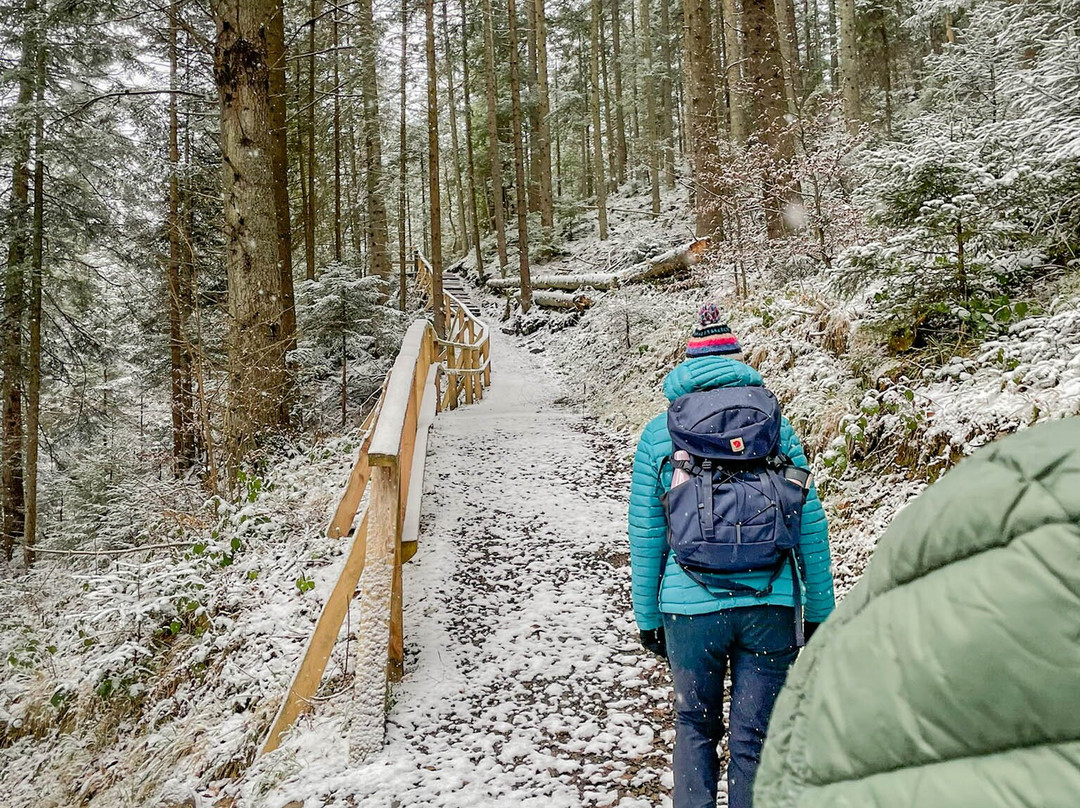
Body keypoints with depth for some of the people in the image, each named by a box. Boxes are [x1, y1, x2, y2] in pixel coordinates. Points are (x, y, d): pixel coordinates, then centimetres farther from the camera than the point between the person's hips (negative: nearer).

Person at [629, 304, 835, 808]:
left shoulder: (658, 433, 1)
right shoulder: (775, 424, 3)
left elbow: (645, 535, 2)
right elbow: (810, 526, 2)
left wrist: (647, 617, 10)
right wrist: (820, 612, 10)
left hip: (690, 608, 0)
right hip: (770, 604, 1)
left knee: (695, 726, 19)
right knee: (755, 736, 12)